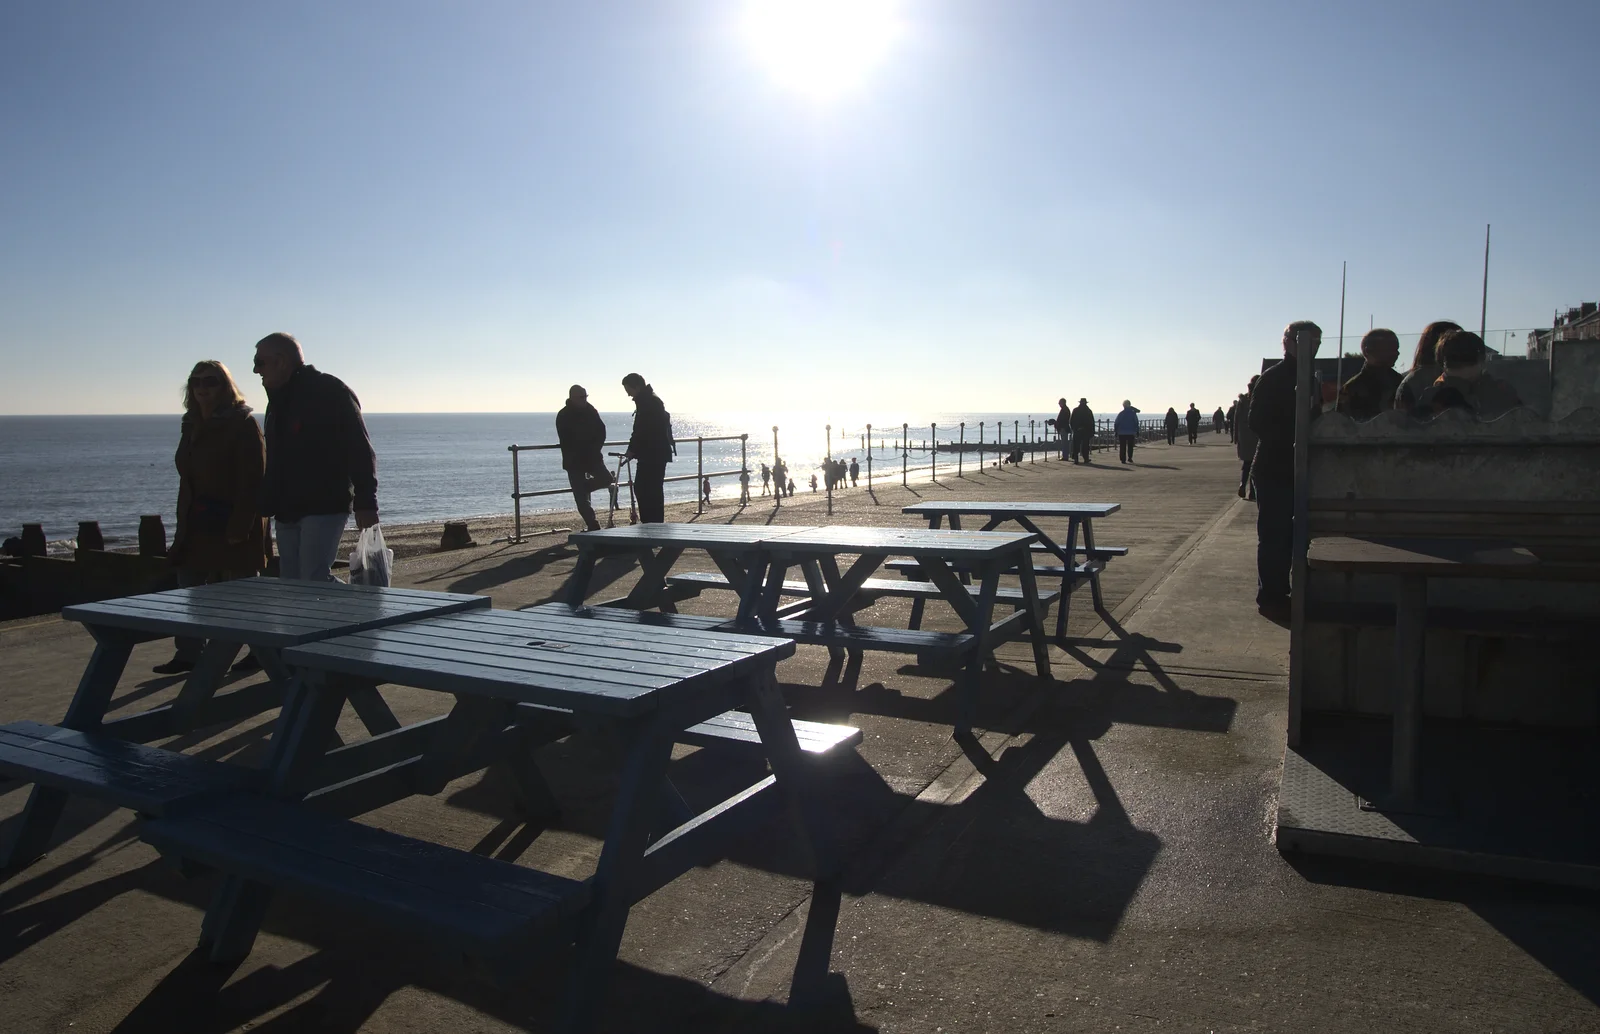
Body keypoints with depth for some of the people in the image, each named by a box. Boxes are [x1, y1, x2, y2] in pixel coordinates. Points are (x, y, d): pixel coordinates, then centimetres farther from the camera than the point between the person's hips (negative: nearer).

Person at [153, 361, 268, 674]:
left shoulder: (242, 424, -12)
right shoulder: (191, 426, 13)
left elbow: (252, 481, -17)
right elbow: (188, 477, 17)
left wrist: (239, 527, -21)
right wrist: (184, 523, 13)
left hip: (233, 523, -8)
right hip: (199, 524, 8)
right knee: (189, 585, 7)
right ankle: (188, 654, 14)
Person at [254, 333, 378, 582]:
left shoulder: (330, 391, -7)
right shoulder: (278, 400, 20)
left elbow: (361, 451, -13)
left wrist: (365, 504, -20)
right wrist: (265, 506, 17)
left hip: (324, 509, -9)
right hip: (287, 514, 9)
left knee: (313, 585, -15)